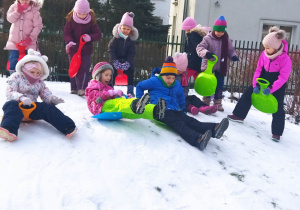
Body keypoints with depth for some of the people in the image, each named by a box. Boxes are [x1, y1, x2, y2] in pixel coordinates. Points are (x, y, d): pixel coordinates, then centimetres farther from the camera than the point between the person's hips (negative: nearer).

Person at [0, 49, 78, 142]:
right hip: (18, 104, -3)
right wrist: (21, 97, -32)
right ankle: (9, 130, -61)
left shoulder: (40, 83, 14)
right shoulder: (16, 77, 2)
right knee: (11, 105, -37)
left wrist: (53, 99, -14)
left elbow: (46, 95, 13)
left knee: (47, 108, -22)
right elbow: (10, 93, -10)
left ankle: (67, 127, -35)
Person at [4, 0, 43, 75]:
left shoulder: (34, 10, -5)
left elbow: (38, 26, -8)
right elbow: (10, 18, -7)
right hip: (14, 42, 3)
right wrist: (18, 11, -18)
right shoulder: (14, 7, 7)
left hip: (29, 43, -3)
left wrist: (30, 38, -17)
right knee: (13, 61, 5)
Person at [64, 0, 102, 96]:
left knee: (84, 69, -9)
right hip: (73, 49, 1)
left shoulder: (91, 21, -6)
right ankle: (74, 88, 19)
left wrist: (90, 37, -26)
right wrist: (69, 41, -28)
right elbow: (66, 33, -7)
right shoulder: (71, 20, -6)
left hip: (86, 49, -1)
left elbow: (98, 34, -5)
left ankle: (82, 88, -7)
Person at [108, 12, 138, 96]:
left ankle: (130, 91, 8)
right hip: (116, 60, -1)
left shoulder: (132, 39, -4)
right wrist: (115, 61, -20)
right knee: (112, 74, -3)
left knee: (130, 74, 0)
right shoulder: (116, 38, -9)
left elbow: (132, 53, -6)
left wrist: (127, 62, -18)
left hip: (127, 60, 2)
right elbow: (111, 50, -10)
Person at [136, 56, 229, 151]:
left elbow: (181, 96, 45)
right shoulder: (154, 81, 10)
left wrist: (182, 108, 42)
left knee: (191, 121, -24)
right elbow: (140, 86, 18)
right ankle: (197, 139, -64)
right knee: (179, 124, -35)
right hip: (162, 111, -6)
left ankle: (214, 129, -52)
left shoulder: (177, 85, 27)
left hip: (176, 111, 6)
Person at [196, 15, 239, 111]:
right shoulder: (208, 38, -9)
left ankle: (218, 103, 21)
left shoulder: (227, 40, 2)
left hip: (221, 67, 3)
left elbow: (230, 50, 11)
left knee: (220, 85, 9)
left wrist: (233, 56, -10)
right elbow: (199, 47, -15)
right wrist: (205, 53, -34)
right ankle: (206, 102, 20)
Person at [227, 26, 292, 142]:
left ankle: (277, 132, 3)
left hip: (277, 86, -5)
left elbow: (283, 78, -26)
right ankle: (239, 115, 20)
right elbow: (258, 70, -5)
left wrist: (271, 89, -35)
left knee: (278, 108, -6)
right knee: (247, 94, 4)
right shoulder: (264, 54, -12)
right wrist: (255, 85, -16)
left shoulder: (285, 59, -26)